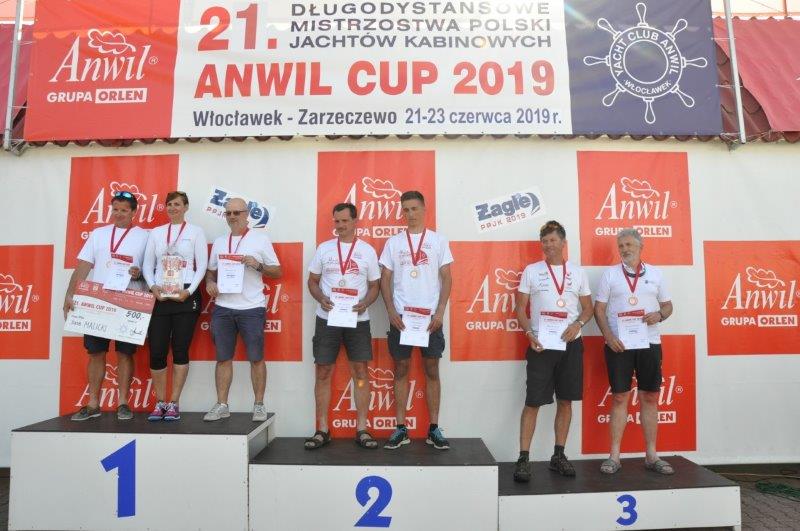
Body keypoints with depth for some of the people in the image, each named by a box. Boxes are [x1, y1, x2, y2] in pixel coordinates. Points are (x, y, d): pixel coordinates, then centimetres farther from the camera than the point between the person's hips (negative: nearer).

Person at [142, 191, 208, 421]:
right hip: (159, 297, 3)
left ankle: (174, 403, 9)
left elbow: (202, 265, -1)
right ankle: (160, 402, 13)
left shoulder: (195, 231, 5)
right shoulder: (156, 232, 13)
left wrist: (189, 291, -13)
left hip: (186, 297, -2)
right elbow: (148, 265, 11)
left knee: (180, 349, 1)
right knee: (156, 351, -1)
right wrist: (152, 287, -7)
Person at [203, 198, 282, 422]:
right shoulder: (219, 242, 13)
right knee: (223, 358, 8)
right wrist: (209, 282, -2)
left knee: (256, 358, 2)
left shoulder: (260, 239, 1)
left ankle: (259, 405, 12)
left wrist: (258, 265, -16)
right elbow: (211, 270, 20)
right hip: (223, 308, 4)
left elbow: (277, 272, 1)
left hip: (252, 308, -4)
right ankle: (221, 405, 17)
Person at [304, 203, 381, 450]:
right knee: (323, 372, 3)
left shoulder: (367, 250, 4)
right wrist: (321, 299, -12)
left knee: (360, 371, 1)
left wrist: (364, 304, -13)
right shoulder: (323, 248, 6)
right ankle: (322, 430, 12)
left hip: (358, 320, 0)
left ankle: (361, 429, 10)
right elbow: (312, 281, 9)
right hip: (326, 319, 1)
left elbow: (374, 286, 7)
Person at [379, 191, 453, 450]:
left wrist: (440, 312, -8)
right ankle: (401, 429, 12)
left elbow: (446, 278, 2)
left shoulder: (438, 241, 5)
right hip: (400, 315, 1)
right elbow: (385, 279, 6)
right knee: (401, 369, 4)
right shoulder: (393, 242, 7)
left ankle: (434, 428, 12)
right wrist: (391, 311, -6)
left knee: (432, 370, 3)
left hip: (430, 316, -1)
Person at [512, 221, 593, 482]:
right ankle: (523, 458, 2)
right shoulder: (531, 271, 4)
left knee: (565, 401, 9)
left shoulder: (577, 271, 9)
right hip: (541, 344, -2)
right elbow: (520, 308, 2)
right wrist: (529, 334, -12)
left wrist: (578, 323, -10)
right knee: (533, 402, -4)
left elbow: (588, 308, 11)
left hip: (570, 344, 3)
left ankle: (558, 455, 21)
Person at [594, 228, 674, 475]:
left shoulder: (655, 273, 9)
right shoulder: (610, 274, 5)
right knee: (620, 398, 1)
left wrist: (660, 315, -9)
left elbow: (667, 305, 14)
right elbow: (599, 308, 2)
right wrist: (608, 336, -10)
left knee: (650, 397, 6)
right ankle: (614, 456, 8)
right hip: (619, 343, -2)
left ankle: (651, 455, 17)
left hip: (649, 343, 2)